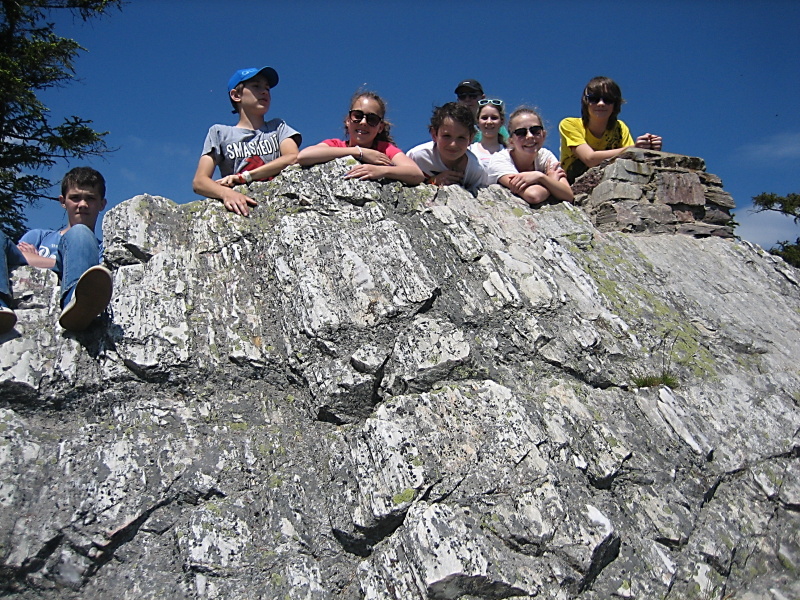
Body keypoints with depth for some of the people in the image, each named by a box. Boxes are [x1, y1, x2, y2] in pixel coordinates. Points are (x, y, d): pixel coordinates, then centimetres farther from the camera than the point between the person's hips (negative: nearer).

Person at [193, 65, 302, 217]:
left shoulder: (277, 127, 21)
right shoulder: (219, 132, 16)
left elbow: (293, 158, -1)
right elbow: (199, 182, 4)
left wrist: (244, 176, -8)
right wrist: (226, 193, -19)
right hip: (241, 209, -2)